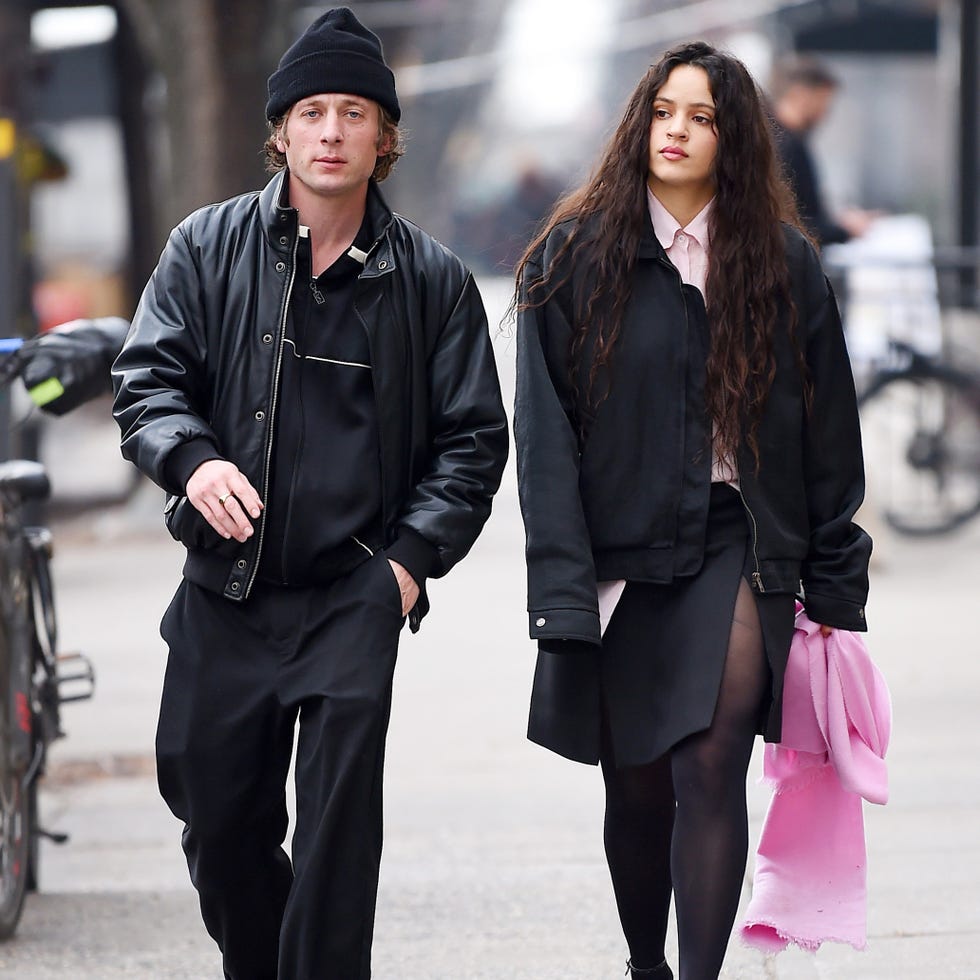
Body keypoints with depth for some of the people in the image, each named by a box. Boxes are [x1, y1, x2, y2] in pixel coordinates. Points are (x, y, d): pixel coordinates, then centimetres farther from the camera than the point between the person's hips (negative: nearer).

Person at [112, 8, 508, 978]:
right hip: (225, 589, 2)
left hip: (355, 594, -2)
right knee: (217, 816, 12)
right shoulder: (208, 247, 3)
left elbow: (471, 436, 5)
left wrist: (414, 553, -8)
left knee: (337, 819, -11)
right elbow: (146, 378, 2)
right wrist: (192, 459, -19)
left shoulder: (431, 279, 1)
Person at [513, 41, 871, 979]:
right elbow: (545, 433, -3)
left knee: (709, 769, -16)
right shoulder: (575, 257, 2)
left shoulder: (784, 265, 5)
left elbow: (827, 435, 9)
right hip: (623, 558, 1)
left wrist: (835, 585, 6)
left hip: (736, 549, -1)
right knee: (636, 788, 9)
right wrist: (562, 588, -11)